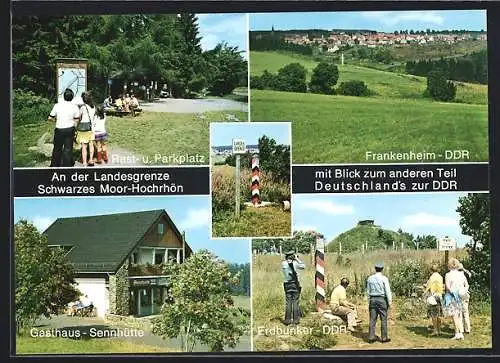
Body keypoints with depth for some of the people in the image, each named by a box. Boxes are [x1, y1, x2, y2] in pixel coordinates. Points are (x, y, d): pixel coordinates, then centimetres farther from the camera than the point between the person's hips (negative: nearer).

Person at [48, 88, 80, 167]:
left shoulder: (57, 105, -7)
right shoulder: (75, 107, -6)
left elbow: (50, 118, -3)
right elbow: (76, 120, -4)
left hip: (59, 130, 0)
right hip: (70, 130, 0)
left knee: (57, 148, 14)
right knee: (68, 148, 6)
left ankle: (54, 165, 23)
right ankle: (66, 165, 6)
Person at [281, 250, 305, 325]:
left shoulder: (283, 263, -1)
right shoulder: (294, 263, -8)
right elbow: (303, 266, 8)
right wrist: (297, 259, 12)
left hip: (287, 285, 2)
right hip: (295, 284, -2)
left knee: (288, 303, 6)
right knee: (295, 303, 4)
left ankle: (288, 320, 4)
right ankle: (296, 320, 4)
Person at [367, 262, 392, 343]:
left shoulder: (370, 278, 5)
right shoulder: (384, 279, -9)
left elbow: (368, 291, 11)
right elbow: (388, 291, -9)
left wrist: (369, 301, 18)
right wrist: (390, 302, -2)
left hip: (373, 299, 4)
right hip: (382, 300, -4)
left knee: (372, 319, 6)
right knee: (383, 319, 4)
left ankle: (371, 337, 8)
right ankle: (384, 338, 7)